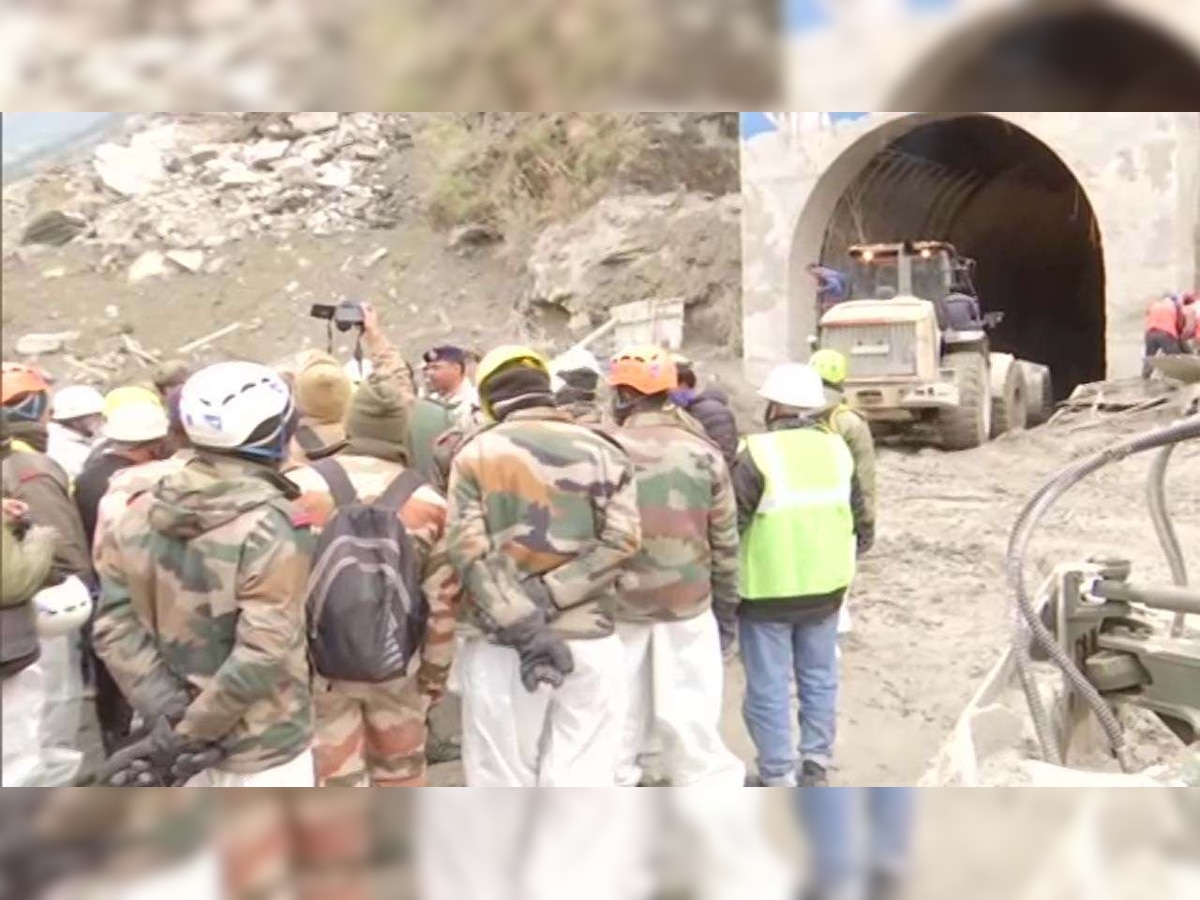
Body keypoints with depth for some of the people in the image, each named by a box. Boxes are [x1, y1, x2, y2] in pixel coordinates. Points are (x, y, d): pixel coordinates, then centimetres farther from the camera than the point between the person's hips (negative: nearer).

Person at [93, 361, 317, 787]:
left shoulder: (138, 516, -2)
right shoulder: (271, 526, -23)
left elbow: (115, 627, -5)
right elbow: (262, 654, -26)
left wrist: (166, 714, -9)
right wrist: (185, 734, -15)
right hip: (264, 745, -6)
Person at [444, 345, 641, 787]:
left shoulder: (475, 453, 2)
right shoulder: (602, 449, 5)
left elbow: (467, 550, -10)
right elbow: (621, 539, -8)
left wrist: (523, 626, -13)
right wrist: (547, 597, -12)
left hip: (499, 646, -1)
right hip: (589, 642, 1)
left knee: (503, 780, 10)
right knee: (582, 778, 8)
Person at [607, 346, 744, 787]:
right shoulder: (705, 455, -4)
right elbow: (725, 543, 0)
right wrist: (727, 608, 11)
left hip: (618, 605, -1)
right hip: (687, 604, 1)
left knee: (619, 716, 14)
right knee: (691, 715, 9)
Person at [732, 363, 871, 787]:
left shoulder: (758, 454, -16)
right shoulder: (838, 448, 3)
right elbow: (859, 518, 12)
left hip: (769, 590, -5)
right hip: (825, 585, 6)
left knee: (769, 688, 6)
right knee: (819, 678, 19)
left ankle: (779, 779, 13)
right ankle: (816, 765, 27)